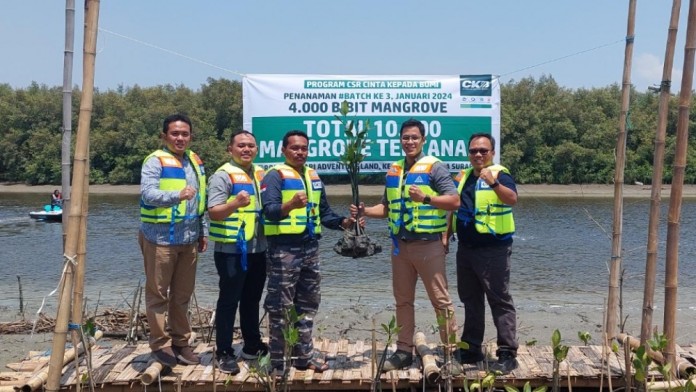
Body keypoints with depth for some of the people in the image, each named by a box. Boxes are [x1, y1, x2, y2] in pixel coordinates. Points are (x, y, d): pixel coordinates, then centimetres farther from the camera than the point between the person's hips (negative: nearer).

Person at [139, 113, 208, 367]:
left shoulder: (195, 162, 14)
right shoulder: (155, 161, -8)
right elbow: (147, 193, -22)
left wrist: (203, 232, 15)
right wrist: (177, 195, -37)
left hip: (188, 239, 6)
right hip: (160, 238, -6)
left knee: (183, 293, 13)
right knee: (158, 293, 3)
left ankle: (180, 341, 24)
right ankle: (160, 344, 14)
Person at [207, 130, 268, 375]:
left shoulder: (261, 174, 13)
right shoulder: (223, 175, -10)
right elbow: (213, 213, -18)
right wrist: (235, 203, -34)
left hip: (258, 249, 7)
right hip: (232, 250, -7)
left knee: (252, 300, 17)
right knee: (229, 301, 0)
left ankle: (252, 346, 30)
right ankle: (224, 353, 10)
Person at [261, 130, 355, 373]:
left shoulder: (313, 177, 16)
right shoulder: (275, 175, -6)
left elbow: (324, 212, 21)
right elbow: (269, 210, -20)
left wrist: (344, 223, 4)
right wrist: (291, 205, -39)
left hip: (310, 248, 7)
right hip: (284, 249, -7)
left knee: (307, 305, 14)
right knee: (280, 307, -1)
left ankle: (304, 356, 26)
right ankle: (277, 362, 10)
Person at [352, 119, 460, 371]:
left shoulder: (434, 167, -5)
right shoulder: (393, 170, 14)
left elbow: (454, 201, -13)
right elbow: (387, 207, 19)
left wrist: (426, 198, -25)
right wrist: (364, 211, 3)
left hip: (428, 244, -6)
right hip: (400, 245, 6)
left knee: (440, 299, 0)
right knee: (403, 300, 12)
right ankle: (404, 350, 21)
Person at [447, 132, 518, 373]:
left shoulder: (500, 175, -9)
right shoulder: (463, 176, 12)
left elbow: (512, 199, -28)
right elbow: (454, 207, 21)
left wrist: (494, 182, -44)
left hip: (493, 250, -7)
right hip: (466, 249, 7)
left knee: (500, 301, -4)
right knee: (470, 300, 15)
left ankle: (507, 354, 2)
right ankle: (471, 349, 27)